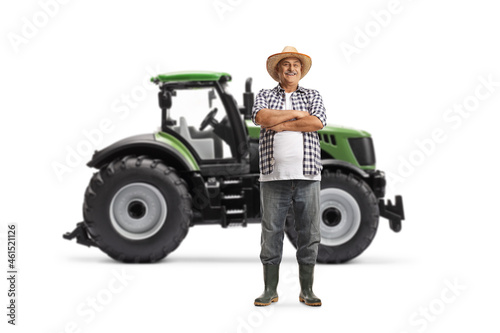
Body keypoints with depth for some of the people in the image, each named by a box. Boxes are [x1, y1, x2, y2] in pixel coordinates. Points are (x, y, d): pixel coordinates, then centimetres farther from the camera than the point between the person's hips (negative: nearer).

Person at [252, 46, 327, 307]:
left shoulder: (313, 96, 15)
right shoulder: (265, 96, 14)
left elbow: (318, 122, -6)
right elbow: (261, 117, -9)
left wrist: (280, 124, -6)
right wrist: (297, 114, -3)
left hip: (307, 175, 1)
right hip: (274, 176, -1)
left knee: (309, 233, 3)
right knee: (271, 232, 2)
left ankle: (307, 291, 13)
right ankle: (270, 291, 11)